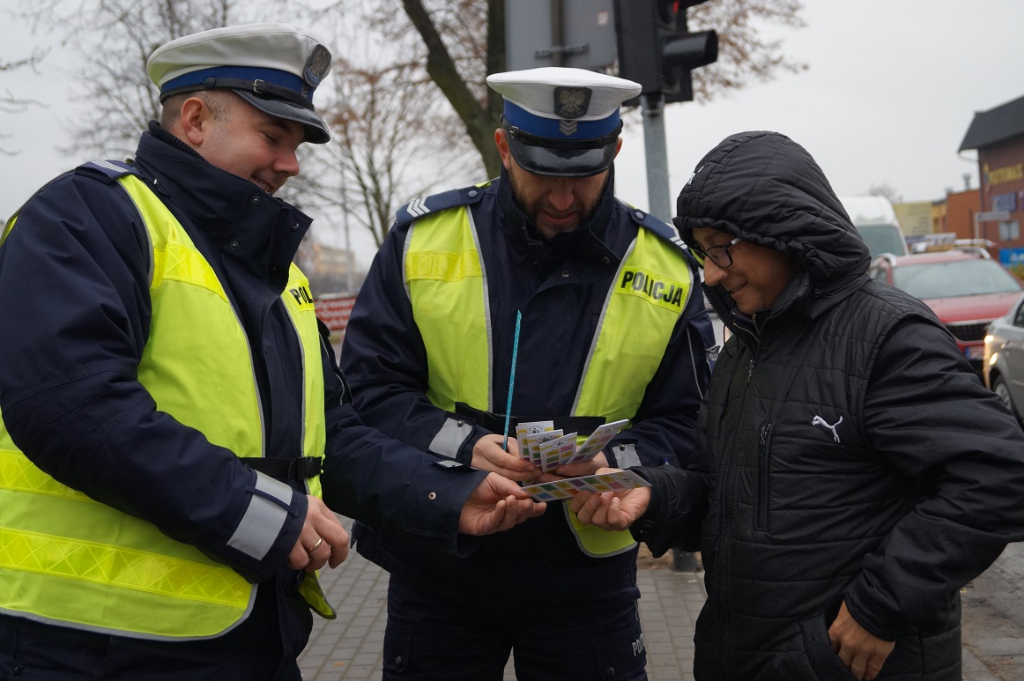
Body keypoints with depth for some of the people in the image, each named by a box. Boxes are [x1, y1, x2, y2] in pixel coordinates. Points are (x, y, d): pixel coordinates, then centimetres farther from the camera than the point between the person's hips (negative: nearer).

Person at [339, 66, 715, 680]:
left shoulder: (666, 267, -2)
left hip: (588, 576, 1)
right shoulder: (424, 238, -5)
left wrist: (613, 463, -18)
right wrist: (463, 447, -21)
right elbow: (369, 387, -5)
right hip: (436, 567, 0)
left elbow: (684, 422, 2)